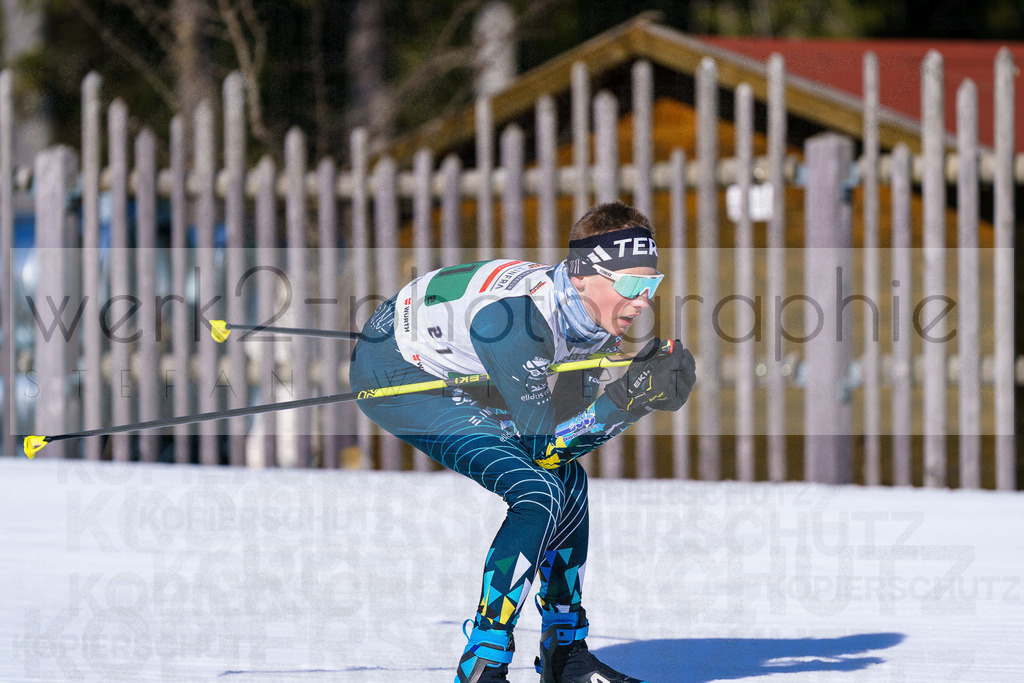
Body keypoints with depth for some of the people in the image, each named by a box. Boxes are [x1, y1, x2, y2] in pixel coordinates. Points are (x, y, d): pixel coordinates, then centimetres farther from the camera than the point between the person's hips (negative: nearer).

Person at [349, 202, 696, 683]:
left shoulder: (593, 317, -8)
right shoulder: (520, 316, -34)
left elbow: (575, 421, -3)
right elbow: (544, 442, -29)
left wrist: (644, 385, -18)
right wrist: (632, 398, -33)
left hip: (444, 371, 10)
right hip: (391, 371, -10)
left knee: (567, 481, 9)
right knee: (538, 494, -19)